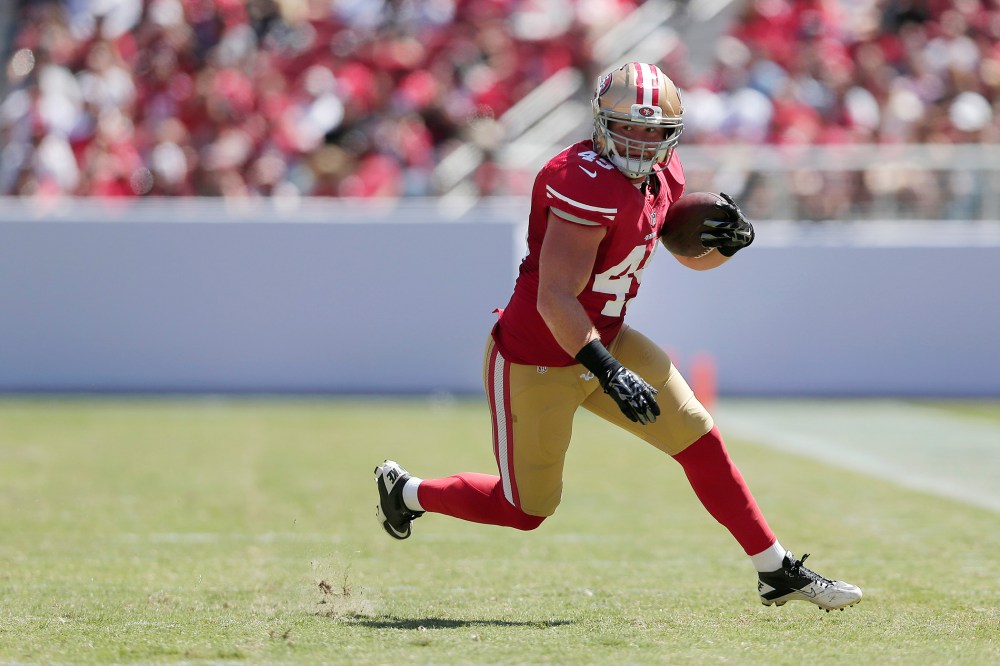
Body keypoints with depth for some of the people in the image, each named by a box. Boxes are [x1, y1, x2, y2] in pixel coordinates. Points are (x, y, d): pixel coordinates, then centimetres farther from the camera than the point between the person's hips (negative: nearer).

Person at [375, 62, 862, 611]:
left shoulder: (661, 175, 1)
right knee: (527, 510, 7)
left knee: (698, 439, 2)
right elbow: (554, 299, -32)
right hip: (537, 360, -8)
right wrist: (609, 373, -36)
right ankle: (406, 492, 32)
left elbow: (693, 255, 16)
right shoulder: (589, 184, -28)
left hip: (604, 340, 8)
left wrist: (727, 240, -8)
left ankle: (778, 573, 12)